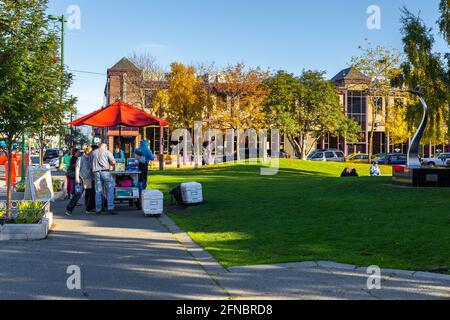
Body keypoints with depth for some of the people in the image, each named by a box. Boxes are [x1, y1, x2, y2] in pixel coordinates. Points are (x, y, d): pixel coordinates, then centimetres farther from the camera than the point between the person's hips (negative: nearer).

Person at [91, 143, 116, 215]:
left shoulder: (93, 153, 16)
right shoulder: (107, 152, 5)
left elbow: (91, 164, 20)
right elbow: (113, 162, 0)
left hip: (96, 172, 4)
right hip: (105, 172, -4)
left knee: (98, 192, 6)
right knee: (109, 191, -1)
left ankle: (98, 210, 6)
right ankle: (110, 208, -8)